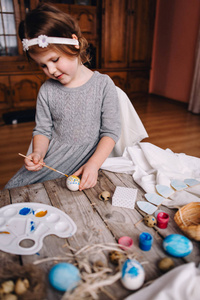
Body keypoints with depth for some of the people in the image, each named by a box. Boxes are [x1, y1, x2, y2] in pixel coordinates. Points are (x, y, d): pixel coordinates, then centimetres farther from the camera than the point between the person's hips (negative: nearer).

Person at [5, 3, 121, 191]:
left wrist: (93, 164, -19)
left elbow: (111, 131, -6)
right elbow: (42, 130, 8)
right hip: (52, 158, 3)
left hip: (88, 159, -3)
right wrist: (38, 153, -13)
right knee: (11, 190, -6)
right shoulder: (47, 91, 3)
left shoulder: (103, 84, -5)